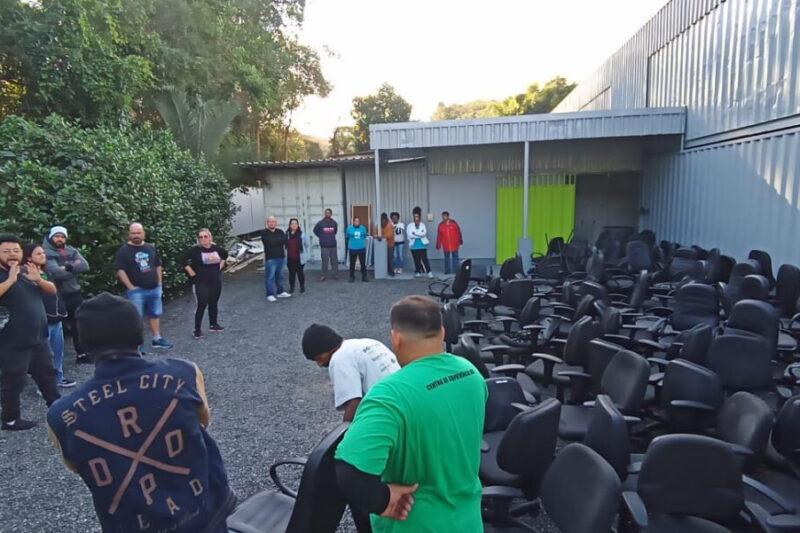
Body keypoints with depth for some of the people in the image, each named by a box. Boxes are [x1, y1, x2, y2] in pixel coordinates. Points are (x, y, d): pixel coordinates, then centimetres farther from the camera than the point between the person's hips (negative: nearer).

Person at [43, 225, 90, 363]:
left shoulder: (71, 250, 9)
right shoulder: (47, 253, -9)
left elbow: (85, 266, -5)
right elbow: (56, 272, -23)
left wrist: (68, 267, -19)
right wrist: (75, 268, -9)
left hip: (75, 293, 6)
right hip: (59, 296, -6)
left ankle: (81, 353, 26)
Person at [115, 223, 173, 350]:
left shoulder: (151, 248, 9)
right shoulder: (124, 250, -6)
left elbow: (158, 266, 16)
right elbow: (120, 271, -11)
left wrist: (159, 284, 10)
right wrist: (131, 287, -15)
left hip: (154, 289, 5)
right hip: (136, 291, -5)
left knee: (155, 314, 13)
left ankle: (157, 339, 24)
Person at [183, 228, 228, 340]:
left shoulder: (217, 248, -1)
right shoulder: (195, 250, -13)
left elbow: (225, 255, 19)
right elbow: (183, 260, -12)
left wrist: (220, 266, 11)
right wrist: (191, 273, -11)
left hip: (216, 282, 4)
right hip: (201, 283, -4)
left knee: (213, 304, 14)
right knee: (202, 305, -4)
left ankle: (213, 325, 28)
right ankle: (197, 329, 7)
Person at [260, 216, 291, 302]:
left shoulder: (280, 232, 9)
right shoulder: (264, 232, -3)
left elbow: (284, 241, -3)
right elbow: (268, 241, -13)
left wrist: (274, 241, -6)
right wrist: (279, 240, -2)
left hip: (281, 256, 5)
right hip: (270, 258, -5)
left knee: (280, 276, 14)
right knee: (270, 277, -6)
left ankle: (280, 292, 25)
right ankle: (270, 295, -1)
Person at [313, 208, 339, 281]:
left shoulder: (334, 223, 3)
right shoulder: (320, 223, -4)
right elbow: (315, 231, 12)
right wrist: (321, 237, 11)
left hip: (333, 245, 2)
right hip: (324, 246, -2)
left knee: (334, 261, 7)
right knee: (325, 261, -1)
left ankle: (336, 274, 16)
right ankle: (324, 275, 10)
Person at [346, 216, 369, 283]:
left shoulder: (363, 228, 1)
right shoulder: (349, 228, -3)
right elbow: (348, 237, 9)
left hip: (362, 248, 1)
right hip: (352, 248, -1)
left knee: (363, 263, 6)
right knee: (352, 264, 6)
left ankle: (364, 277, 16)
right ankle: (352, 277, 17)